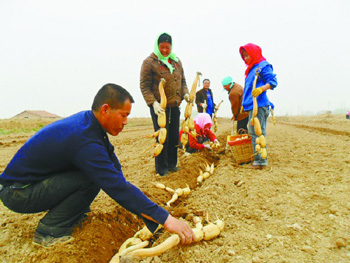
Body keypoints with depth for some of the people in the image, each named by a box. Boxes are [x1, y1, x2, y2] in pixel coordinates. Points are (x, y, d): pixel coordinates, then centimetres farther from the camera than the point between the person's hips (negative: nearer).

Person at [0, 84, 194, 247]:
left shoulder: (87, 120, -4)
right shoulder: (84, 140, -32)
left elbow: (114, 169, -1)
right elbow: (118, 186, -34)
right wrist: (165, 219, -31)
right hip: (16, 194, -8)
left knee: (98, 171, -2)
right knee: (92, 178, -25)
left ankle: (72, 215, 11)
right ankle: (49, 232, -9)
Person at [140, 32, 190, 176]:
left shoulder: (176, 61, 13)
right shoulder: (149, 62, -5)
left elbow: (182, 80, 21)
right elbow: (144, 86, -9)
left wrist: (185, 93, 2)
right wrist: (153, 103, -21)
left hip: (175, 105, 6)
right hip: (159, 106, -6)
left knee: (174, 136, 13)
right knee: (162, 137, -1)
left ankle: (172, 164, 29)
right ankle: (161, 168, 15)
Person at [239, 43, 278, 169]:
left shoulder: (263, 66, -3)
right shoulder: (250, 69, 23)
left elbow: (273, 82, -11)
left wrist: (261, 89, -28)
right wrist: (245, 103, 26)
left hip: (259, 105, -9)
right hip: (252, 105, 9)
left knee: (257, 132, -10)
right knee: (253, 132, 10)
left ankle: (261, 161, -5)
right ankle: (259, 160, 16)